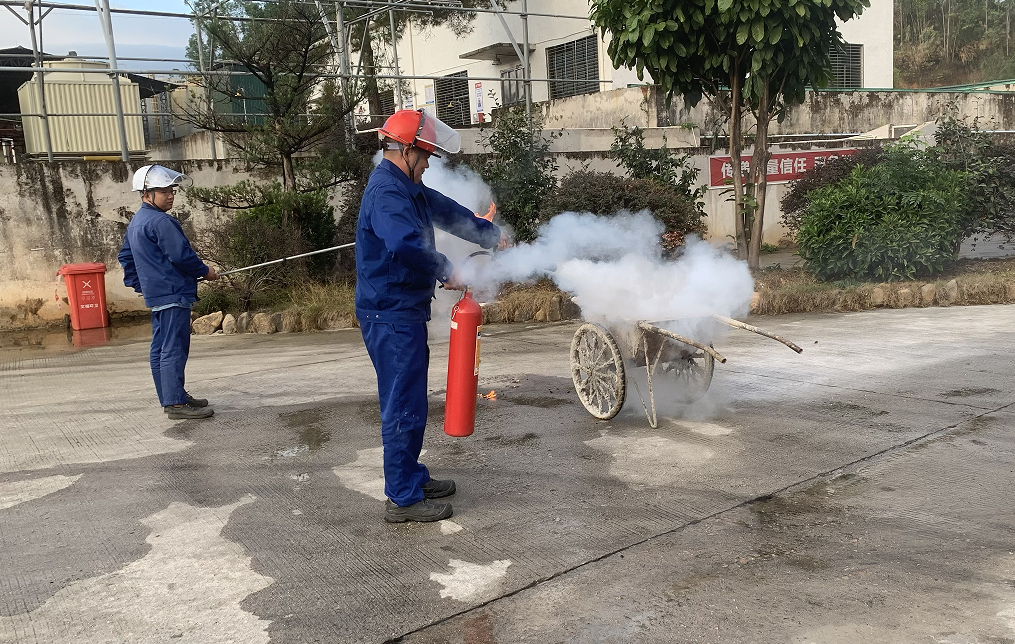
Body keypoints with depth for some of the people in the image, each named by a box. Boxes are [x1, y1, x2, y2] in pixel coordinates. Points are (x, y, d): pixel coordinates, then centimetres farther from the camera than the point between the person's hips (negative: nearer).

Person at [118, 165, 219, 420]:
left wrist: (138, 284, 26)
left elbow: (125, 257, 24)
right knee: (174, 349, -10)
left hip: (154, 294, 10)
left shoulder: (135, 222, 17)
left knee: (160, 348, 13)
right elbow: (181, 255, -17)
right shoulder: (161, 222, -15)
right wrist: (205, 271, -3)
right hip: (173, 292, -10)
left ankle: (170, 397, 21)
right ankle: (176, 403, -9)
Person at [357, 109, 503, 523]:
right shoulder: (386, 191, -19)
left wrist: (492, 237, 22)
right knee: (405, 406, -4)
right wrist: (445, 272, -23)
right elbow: (405, 243, -35)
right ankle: (402, 498, 7)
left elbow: (445, 210, 25)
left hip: (403, 312, 11)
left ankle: (410, 477, 33)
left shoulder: (408, 187, 15)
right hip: (392, 314, -11)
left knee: (408, 400, 19)